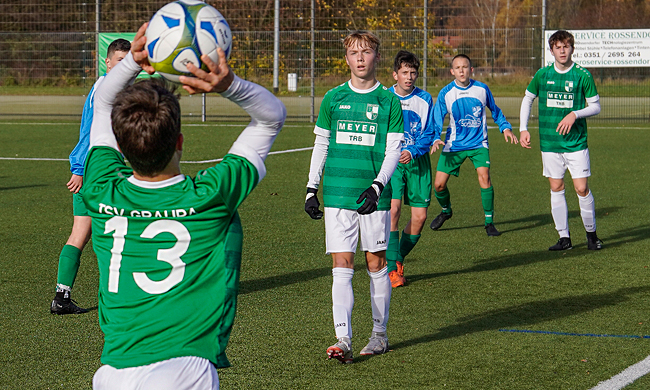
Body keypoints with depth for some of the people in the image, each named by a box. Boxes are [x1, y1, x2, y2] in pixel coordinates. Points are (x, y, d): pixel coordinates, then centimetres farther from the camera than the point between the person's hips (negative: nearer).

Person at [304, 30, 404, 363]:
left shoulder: (389, 101, 3)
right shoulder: (333, 98, 8)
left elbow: (393, 150, -1)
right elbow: (320, 145, 14)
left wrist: (377, 186, -15)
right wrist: (312, 189, 9)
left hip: (374, 196, -1)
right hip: (337, 195, 1)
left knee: (376, 264, 6)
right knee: (341, 267, -6)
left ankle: (379, 334, 20)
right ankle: (343, 339, -12)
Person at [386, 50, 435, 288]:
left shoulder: (425, 100, 2)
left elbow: (428, 135, 0)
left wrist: (412, 152, -17)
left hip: (417, 161, 2)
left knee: (420, 216, -2)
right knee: (392, 209, -18)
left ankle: (398, 258, 21)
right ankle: (392, 267, -14)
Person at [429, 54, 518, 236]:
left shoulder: (482, 89, -4)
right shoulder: (445, 93, -6)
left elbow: (495, 110, 14)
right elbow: (436, 120, -2)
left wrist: (505, 127, 3)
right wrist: (435, 139, -19)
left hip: (478, 143, -1)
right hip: (454, 145, 1)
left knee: (484, 177, -22)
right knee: (439, 185, -2)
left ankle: (489, 222, -9)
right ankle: (446, 211, 32)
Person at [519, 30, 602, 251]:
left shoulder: (582, 75, -4)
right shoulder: (542, 74, 3)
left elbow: (595, 106, 1)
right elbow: (527, 99, 16)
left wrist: (574, 114, -16)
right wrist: (523, 129, 7)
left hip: (576, 142, -3)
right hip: (549, 142, 3)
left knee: (582, 188, -6)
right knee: (556, 188, 4)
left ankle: (591, 234, 12)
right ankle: (564, 238, 11)